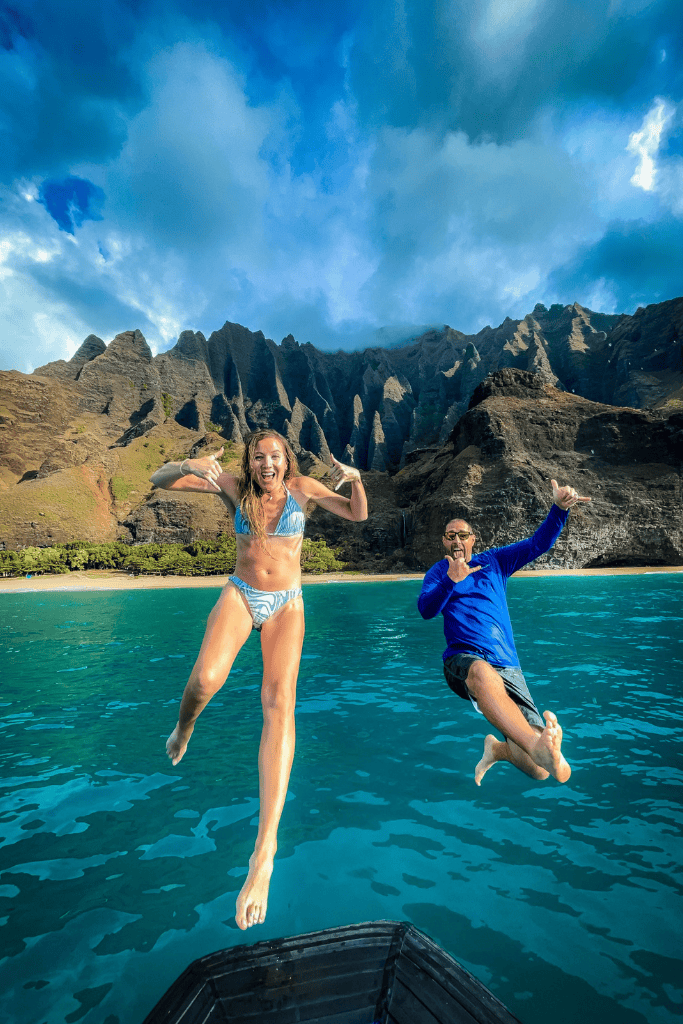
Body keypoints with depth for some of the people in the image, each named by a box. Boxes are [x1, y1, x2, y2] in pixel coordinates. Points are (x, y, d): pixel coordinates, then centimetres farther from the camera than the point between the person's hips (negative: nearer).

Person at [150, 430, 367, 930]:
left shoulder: (302, 486, 0)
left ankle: (265, 849, -18)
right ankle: (184, 728, 13)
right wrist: (191, 465, -26)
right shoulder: (235, 486, 0)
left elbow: (358, 515, 4)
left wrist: (355, 478, -15)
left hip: (287, 604, 0)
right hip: (240, 594, 0)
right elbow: (161, 479, -4)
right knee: (206, 678, -26)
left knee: (280, 701, -18)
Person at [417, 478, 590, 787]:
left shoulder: (494, 561, 20)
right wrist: (451, 581, -21)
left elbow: (538, 544, 10)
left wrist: (559, 508, -7)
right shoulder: (438, 572, 15)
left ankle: (497, 749, 19)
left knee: (540, 770, -9)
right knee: (482, 670, -44)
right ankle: (536, 744, -55)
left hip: (507, 667, 3)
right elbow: (425, 609, -4)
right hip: (463, 659, -2)